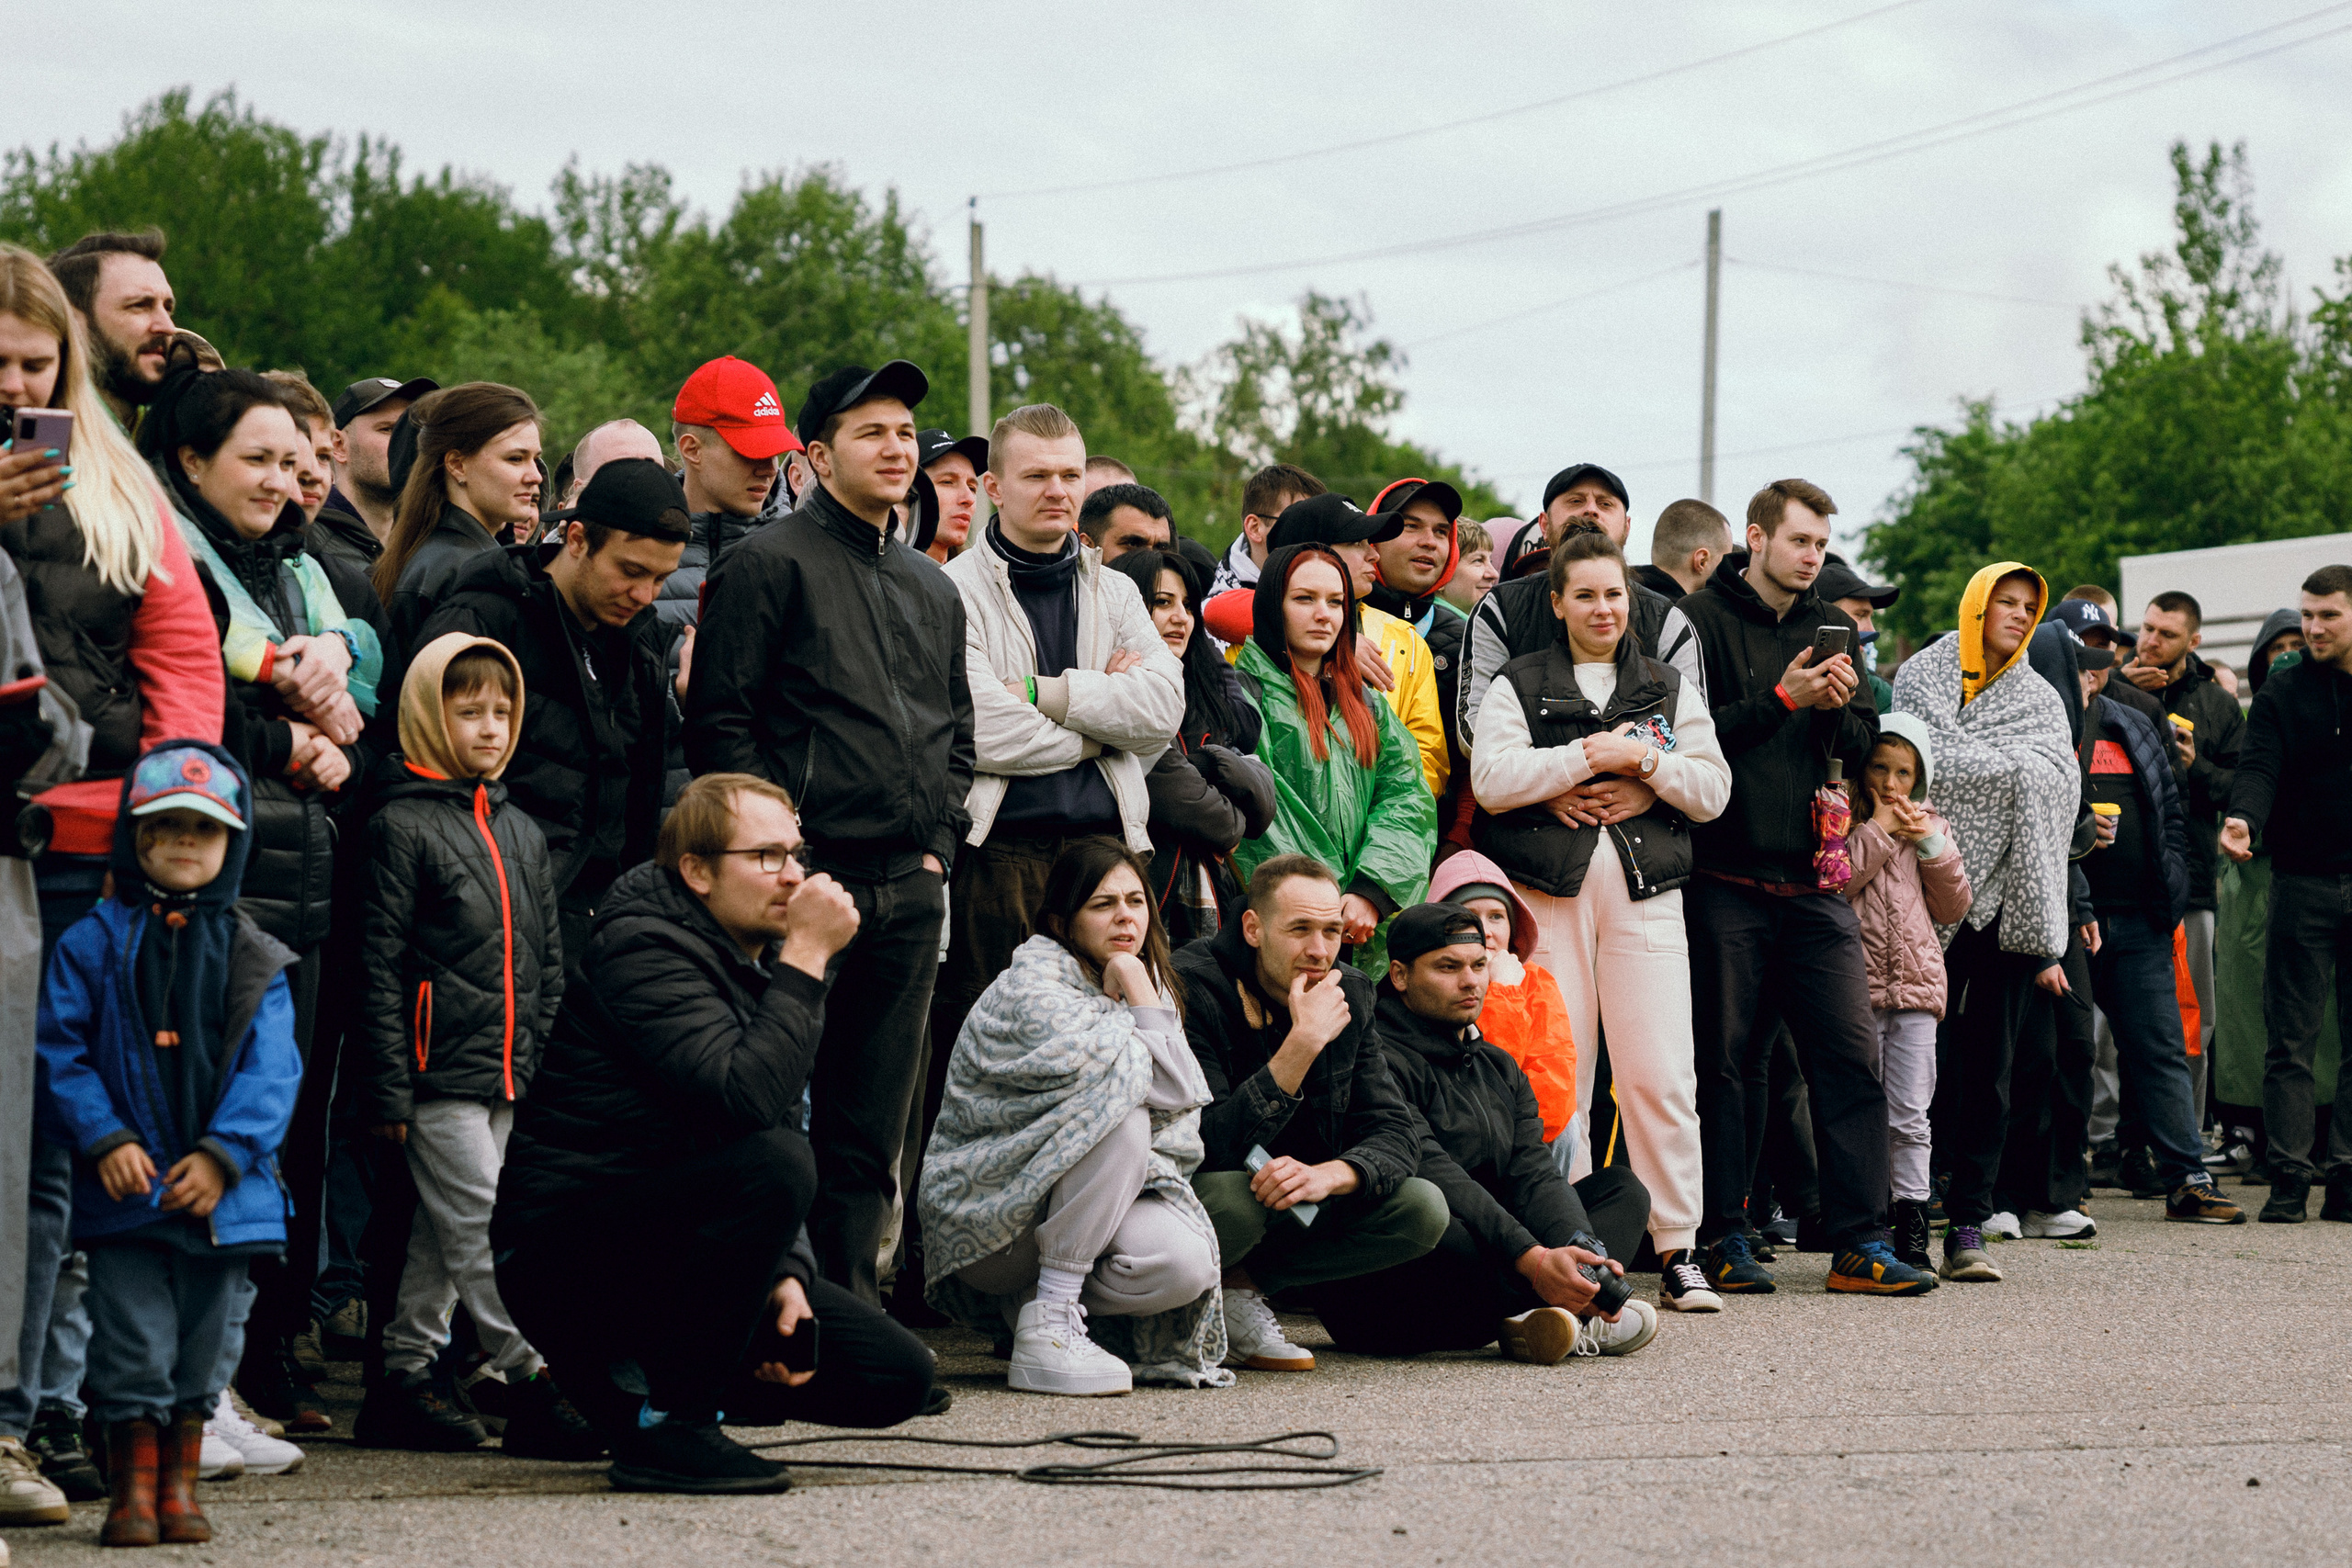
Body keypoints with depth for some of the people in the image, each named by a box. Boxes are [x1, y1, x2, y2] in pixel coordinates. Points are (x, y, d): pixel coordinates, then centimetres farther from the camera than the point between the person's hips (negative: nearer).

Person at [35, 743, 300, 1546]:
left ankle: (179, 1485, 22)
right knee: (134, 1345, -3)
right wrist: (105, 1139, -14)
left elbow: (270, 1072, -1)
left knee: (205, 1347, 10)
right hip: (127, 1188, -2)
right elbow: (61, 1051, -2)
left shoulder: (253, 959, 5)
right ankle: (132, 1489, 8)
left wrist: (223, 1154, -13)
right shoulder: (95, 943, 2)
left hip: (223, 1193, 2)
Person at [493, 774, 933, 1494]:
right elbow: (747, 1100, -30)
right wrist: (806, 958, -23)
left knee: (899, 1375, -4)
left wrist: (788, 1273, -2)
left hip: (673, 1255, 9)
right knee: (770, 1165, -34)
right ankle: (664, 1427, -21)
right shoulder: (645, 948, -15)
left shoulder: (754, 963, 14)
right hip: (563, 1264, -9)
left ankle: (630, 1382, 11)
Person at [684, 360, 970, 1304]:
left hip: (909, 889, 7)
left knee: (873, 1127, 9)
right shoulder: (769, 565, -3)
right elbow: (720, 720, -8)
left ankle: (851, 1305, 15)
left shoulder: (932, 589, 19)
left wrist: (938, 844, 10)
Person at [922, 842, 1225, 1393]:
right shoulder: (1030, 991, -13)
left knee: (1187, 1264, -26)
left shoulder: (1147, 984, 12)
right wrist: (1141, 999, -11)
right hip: (980, 1218, -6)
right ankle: (1046, 1328, -28)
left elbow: (1181, 1111, 2)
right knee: (1116, 1099, -30)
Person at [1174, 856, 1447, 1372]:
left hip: (1295, 1209, 6)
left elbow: (1395, 1134, -6)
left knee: (1424, 1210, -14)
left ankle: (1241, 1285, -7)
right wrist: (1302, 1045, -35)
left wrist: (1330, 1174, -29)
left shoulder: (1349, 994, -2)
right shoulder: (1194, 988, -21)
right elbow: (1212, 1147, -30)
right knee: (1233, 1197, -39)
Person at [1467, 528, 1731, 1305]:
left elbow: (1712, 789, 9)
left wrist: (1642, 760, -7)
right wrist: (1589, 755, -9)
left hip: (1645, 896, 1)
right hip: (1548, 892, -1)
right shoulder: (1519, 685, 9)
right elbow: (1492, 778, -6)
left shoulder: (1668, 689, 16)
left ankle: (1677, 1248, 1)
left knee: (1661, 1078, -6)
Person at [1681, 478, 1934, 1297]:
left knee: (1852, 1056, -2)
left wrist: (1835, 709, -6)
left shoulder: (1832, 630, 15)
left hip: (1814, 883, 5)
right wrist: (1780, 699, -14)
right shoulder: (1702, 620, -2)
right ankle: (1724, 1236, 9)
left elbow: (1862, 748, 15)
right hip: (1726, 882, -5)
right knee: (1723, 1059, 0)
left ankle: (1859, 1243, 1)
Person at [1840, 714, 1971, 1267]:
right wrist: (1878, 830, -9)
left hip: (1916, 985, 3)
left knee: (1910, 1117, 0)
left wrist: (1931, 844, 0)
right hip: (1857, 986, -3)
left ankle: (1911, 1232, 3)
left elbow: (1954, 908, 12)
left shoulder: (1930, 826, 16)